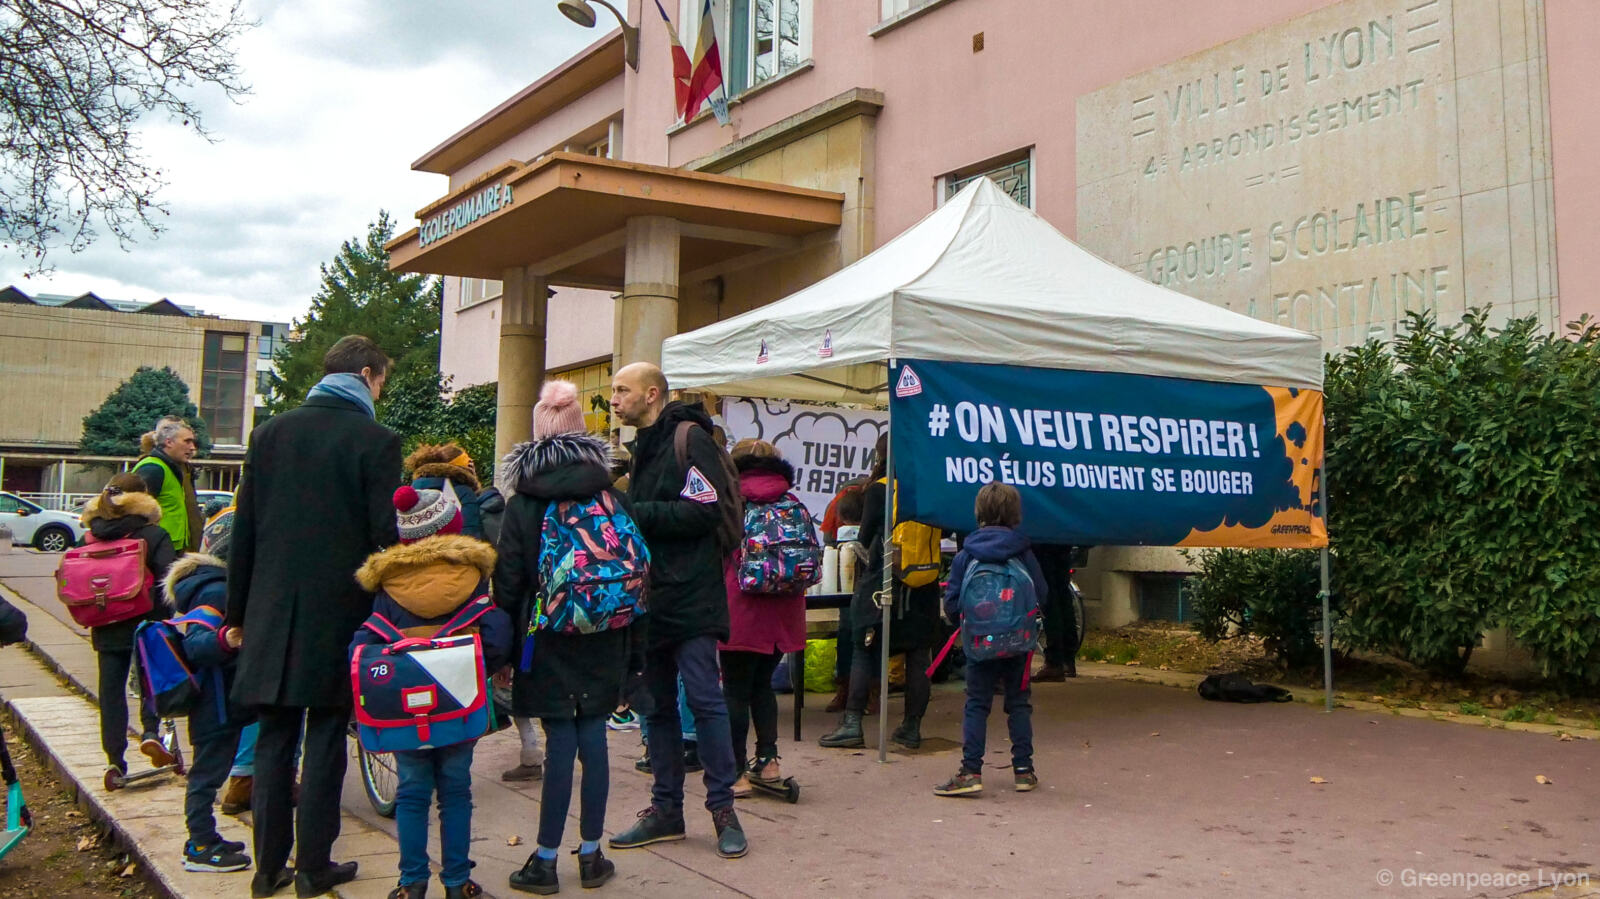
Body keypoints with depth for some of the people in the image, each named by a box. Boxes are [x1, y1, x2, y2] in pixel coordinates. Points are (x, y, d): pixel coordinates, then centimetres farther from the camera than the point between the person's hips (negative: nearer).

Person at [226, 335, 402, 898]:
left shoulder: (270, 433, 7)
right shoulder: (376, 441, -8)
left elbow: (244, 529, 8)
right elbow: (384, 535, -11)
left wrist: (238, 613, 14)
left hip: (272, 613, 4)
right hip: (340, 613, -4)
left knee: (274, 739, 12)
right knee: (325, 740, 5)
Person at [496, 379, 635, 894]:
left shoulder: (522, 503, -6)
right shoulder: (612, 496, 2)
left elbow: (509, 581, -5)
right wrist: (625, 642, 12)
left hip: (548, 639, -2)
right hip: (601, 639, 2)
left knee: (560, 741, 1)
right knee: (592, 736, 9)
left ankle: (546, 861, 10)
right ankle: (591, 855, 18)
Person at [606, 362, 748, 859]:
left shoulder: (690, 438, -9)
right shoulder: (642, 447, 18)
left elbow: (701, 512, -19)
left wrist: (633, 512, -18)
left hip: (690, 595, -9)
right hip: (652, 595, 9)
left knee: (704, 697, -6)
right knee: (658, 704, 11)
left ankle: (723, 808, 4)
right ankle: (666, 808, 20)